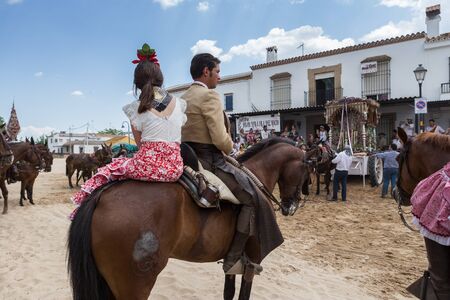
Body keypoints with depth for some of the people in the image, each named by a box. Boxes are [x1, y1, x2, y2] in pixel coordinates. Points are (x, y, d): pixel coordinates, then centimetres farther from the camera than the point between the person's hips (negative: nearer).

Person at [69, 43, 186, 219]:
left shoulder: (137, 108, -1)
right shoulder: (179, 104, 7)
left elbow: (140, 143, 5)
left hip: (147, 164, -3)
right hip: (175, 168, 4)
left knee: (108, 170, 20)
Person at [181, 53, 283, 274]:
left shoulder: (183, 98, 14)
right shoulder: (209, 95, -14)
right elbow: (220, 139, -22)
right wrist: (230, 150, 0)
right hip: (209, 161, -10)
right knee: (253, 198, -3)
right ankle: (234, 258, -2)